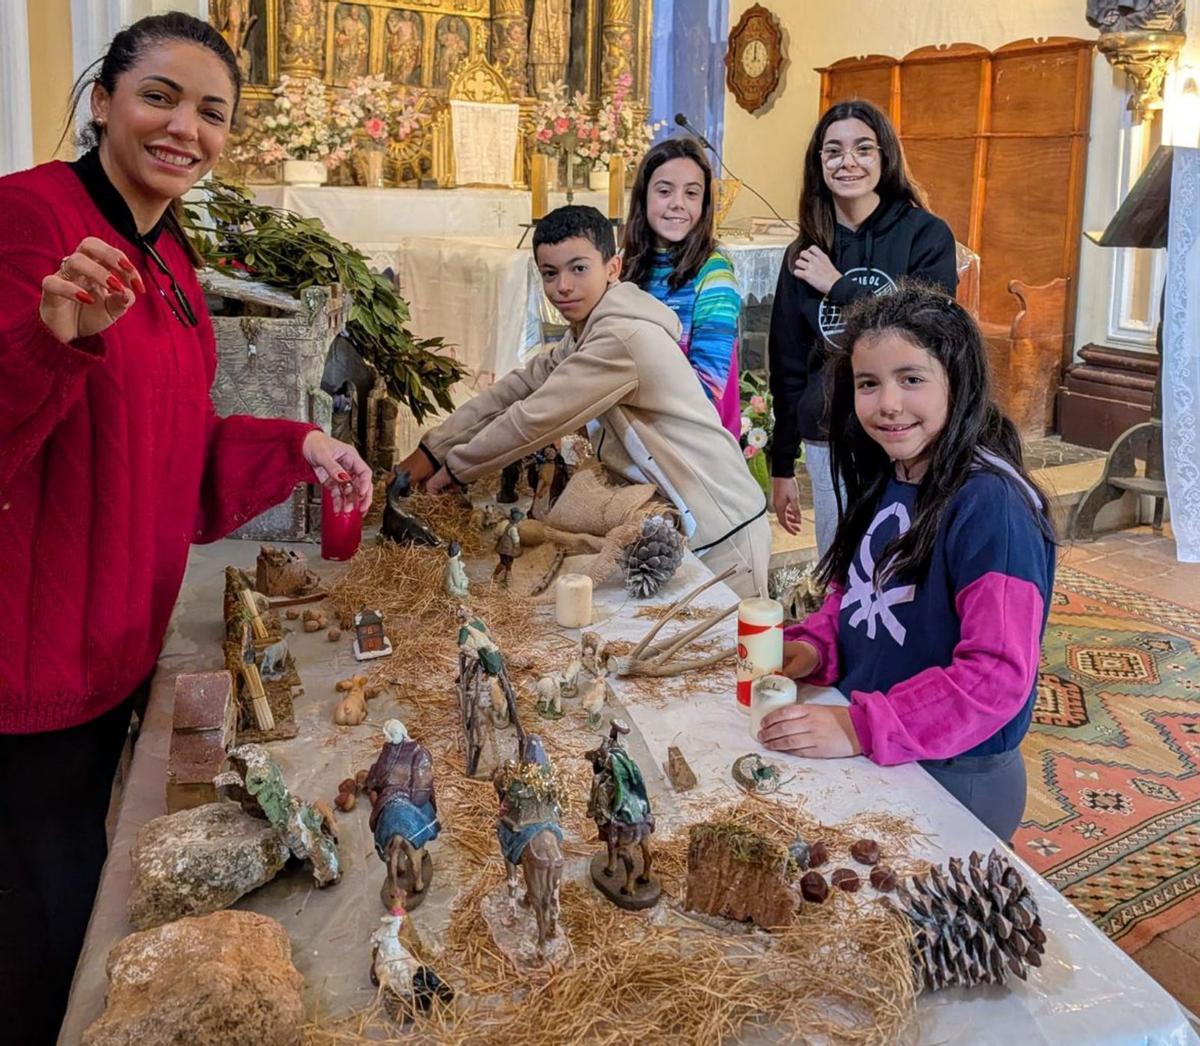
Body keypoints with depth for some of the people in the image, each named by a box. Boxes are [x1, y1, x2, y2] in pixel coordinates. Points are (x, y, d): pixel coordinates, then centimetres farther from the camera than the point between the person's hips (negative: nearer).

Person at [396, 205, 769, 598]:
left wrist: (455, 467, -7)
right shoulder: (588, 331, 10)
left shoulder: (623, 338, -22)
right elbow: (520, 386, 9)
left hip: (722, 532, -9)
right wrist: (432, 449, 4)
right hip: (680, 521, 9)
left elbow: (536, 417, -20)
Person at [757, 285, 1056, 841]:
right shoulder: (882, 480, 1)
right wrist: (814, 647, -5)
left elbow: (997, 674, -27)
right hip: (867, 759, 8)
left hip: (956, 778, -8)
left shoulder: (991, 504, -24)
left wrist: (861, 728, -31)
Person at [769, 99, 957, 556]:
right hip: (828, 444, 3)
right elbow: (788, 365, 9)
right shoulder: (806, 254, 7)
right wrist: (781, 467, 10)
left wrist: (838, 286, -11)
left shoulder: (926, 235, -2)